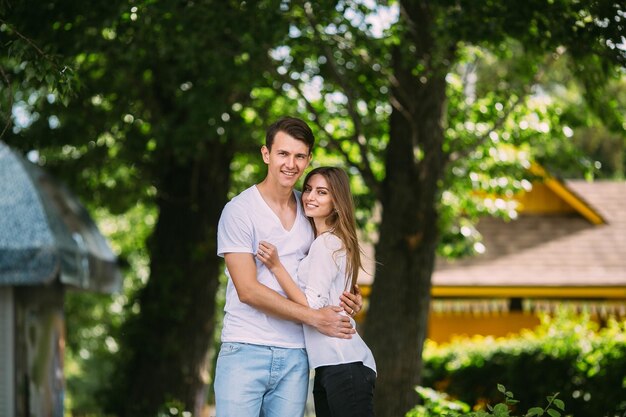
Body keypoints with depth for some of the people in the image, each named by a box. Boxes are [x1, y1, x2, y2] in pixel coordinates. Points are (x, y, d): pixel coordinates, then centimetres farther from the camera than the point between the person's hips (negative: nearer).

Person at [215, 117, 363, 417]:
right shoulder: (239, 211, -5)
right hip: (245, 350, -5)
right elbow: (248, 290, -12)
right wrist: (314, 317, -12)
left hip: (295, 356, 5)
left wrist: (349, 296, 4)